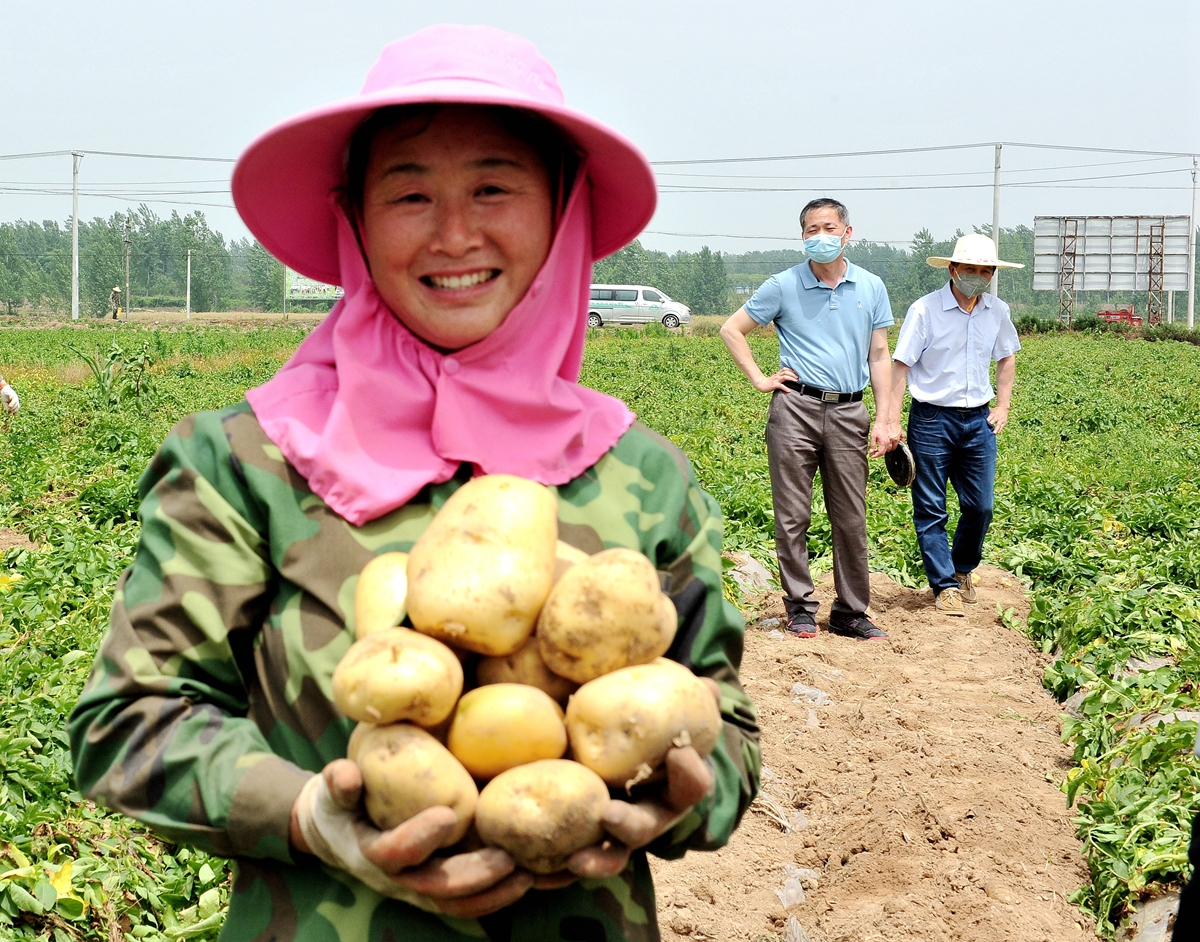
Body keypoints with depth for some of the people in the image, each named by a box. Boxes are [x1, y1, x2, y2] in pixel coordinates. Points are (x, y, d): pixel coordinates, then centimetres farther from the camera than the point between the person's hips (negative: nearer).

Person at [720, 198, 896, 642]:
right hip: (796, 409, -2)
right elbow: (731, 330, 10)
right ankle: (800, 607, 11)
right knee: (792, 515, 0)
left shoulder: (871, 288, 9)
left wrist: (884, 419, 4)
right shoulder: (784, 287, 2)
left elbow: (879, 356, 11)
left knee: (851, 518, 4)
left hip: (848, 413, 2)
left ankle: (851, 612, 13)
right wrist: (760, 380, 2)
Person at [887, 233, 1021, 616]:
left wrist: (1003, 406, 13)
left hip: (978, 421, 4)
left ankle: (963, 569, 30)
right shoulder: (925, 310, -10)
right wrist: (892, 423, -14)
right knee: (930, 510, -1)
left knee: (981, 506, 5)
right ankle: (946, 587, 9)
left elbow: (1006, 358, 23)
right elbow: (900, 366, -9)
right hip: (932, 418, -4)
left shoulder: (998, 312, 5)